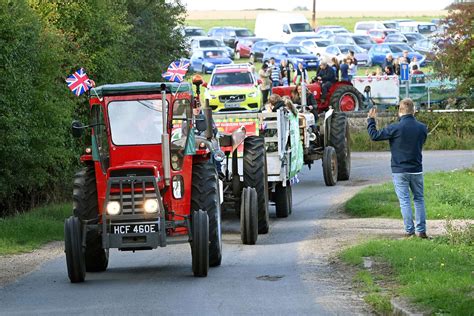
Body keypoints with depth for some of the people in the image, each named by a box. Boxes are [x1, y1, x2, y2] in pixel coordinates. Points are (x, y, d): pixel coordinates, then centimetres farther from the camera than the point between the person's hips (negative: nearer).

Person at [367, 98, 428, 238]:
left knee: (404, 201, 1)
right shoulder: (422, 128, -1)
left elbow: (374, 136, -7)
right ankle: (421, 230, 10)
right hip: (417, 170, 3)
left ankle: (409, 230, -1)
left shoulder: (395, 128, -15)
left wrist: (371, 120, 9)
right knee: (419, 199, 12)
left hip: (400, 171, -3)